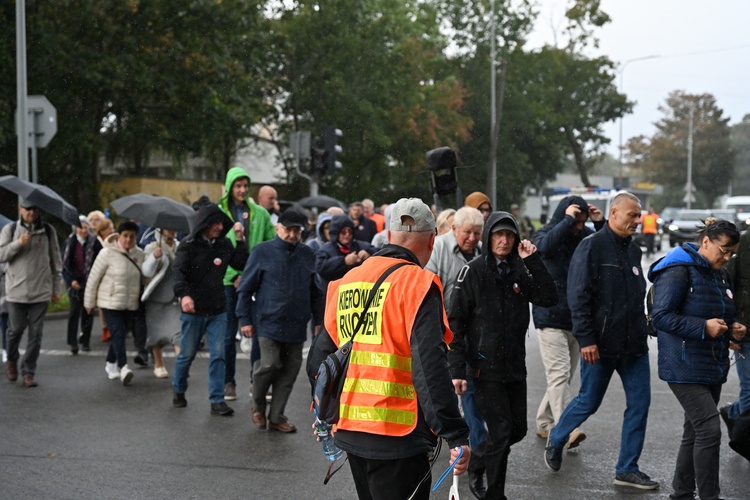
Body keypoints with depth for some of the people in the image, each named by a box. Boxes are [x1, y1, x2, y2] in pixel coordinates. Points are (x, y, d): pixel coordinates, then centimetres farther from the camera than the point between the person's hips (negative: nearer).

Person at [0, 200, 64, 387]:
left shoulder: (48, 231, 4)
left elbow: (56, 261, 8)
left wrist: (57, 288, 6)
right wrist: (19, 243, -17)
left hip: (41, 291, 1)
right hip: (16, 290, -1)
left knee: (35, 333, 0)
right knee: (16, 329, 4)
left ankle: (28, 372, 7)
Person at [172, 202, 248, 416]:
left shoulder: (225, 244, 4)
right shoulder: (188, 245, -9)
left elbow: (241, 264, 3)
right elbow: (179, 272, -20)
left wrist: (240, 240, -5)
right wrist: (184, 294, -37)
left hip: (218, 311, 3)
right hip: (193, 311, -3)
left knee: (218, 355, 0)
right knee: (187, 354, 9)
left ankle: (217, 400, 5)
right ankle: (179, 391, 32)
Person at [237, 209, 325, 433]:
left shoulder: (307, 254, 9)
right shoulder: (263, 252, -1)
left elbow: (316, 291, 16)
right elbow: (245, 288, 0)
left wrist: (318, 321, 12)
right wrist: (245, 319, -4)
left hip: (296, 326, 4)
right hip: (269, 322, -4)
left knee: (290, 370, 5)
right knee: (270, 365, -12)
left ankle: (276, 417, 18)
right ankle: (258, 406, 15)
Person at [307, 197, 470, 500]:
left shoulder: (346, 282, 10)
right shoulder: (417, 283, -11)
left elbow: (319, 357, 17)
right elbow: (429, 369, -22)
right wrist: (456, 436, -22)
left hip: (350, 431, 7)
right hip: (398, 438, -7)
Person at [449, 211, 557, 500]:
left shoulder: (520, 271, 6)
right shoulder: (473, 272, -9)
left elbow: (549, 299, -7)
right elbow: (455, 323, -11)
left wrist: (532, 260, -13)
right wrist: (457, 370, -18)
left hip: (515, 367, 6)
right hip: (485, 368, -5)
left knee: (518, 429, 13)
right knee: (501, 431, -5)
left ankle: (477, 459, 39)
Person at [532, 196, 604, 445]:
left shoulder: (585, 236, 8)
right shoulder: (545, 234, -4)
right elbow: (545, 246, -27)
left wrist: (601, 224, -9)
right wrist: (567, 220, -23)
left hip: (578, 319, 5)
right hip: (551, 319, -5)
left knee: (565, 376, 11)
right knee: (559, 374, -13)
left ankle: (544, 423, 23)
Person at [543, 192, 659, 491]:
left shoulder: (633, 250, 12)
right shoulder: (592, 247, -10)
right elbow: (578, 296, -15)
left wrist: (641, 329, 18)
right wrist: (586, 339, -19)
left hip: (634, 344, 7)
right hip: (600, 345, -7)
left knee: (639, 403, 2)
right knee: (588, 402, 5)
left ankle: (627, 469, 11)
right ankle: (555, 441, 32)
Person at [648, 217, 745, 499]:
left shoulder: (721, 275, 13)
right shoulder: (678, 271, -14)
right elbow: (660, 316, -20)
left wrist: (734, 329, 3)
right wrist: (703, 327, -24)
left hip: (713, 368, 9)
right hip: (685, 368, -9)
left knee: (695, 431, 14)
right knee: (709, 429, -14)